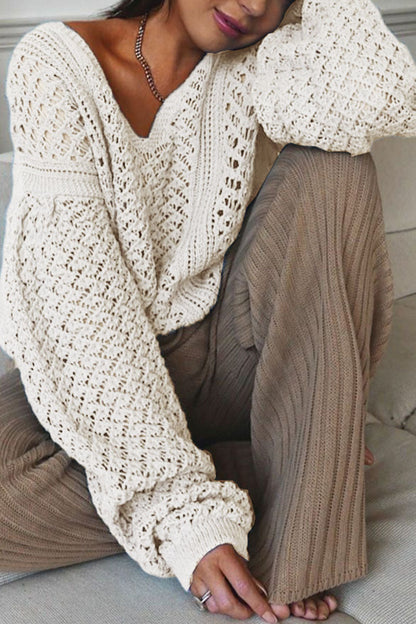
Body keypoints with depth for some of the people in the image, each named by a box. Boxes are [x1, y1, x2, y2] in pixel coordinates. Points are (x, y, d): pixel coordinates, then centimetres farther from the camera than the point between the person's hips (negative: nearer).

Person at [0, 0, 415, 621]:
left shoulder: (251, 63, 0)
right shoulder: (55, 63, -11)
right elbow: (79, 297, -21)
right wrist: (181, 508, -27)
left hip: (223, 356, 3)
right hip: (99, 376, -2)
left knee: (330, 168, -20)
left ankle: (303, 537, -22)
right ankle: (300, 472, -16)